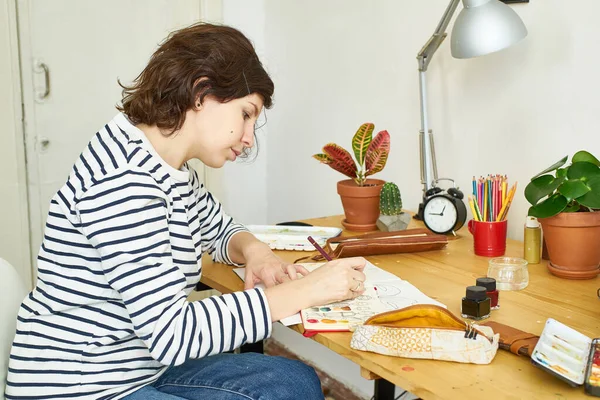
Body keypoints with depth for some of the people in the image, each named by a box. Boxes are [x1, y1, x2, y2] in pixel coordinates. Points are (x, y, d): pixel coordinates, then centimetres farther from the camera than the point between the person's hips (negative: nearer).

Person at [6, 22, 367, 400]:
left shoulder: (174, 171, 3)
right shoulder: (122, 181, -26)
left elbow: (220, 229, 20)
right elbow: (171, 333, -29)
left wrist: (255, 251, -4)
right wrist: (304, 290, -25)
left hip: (141, 367, 9)